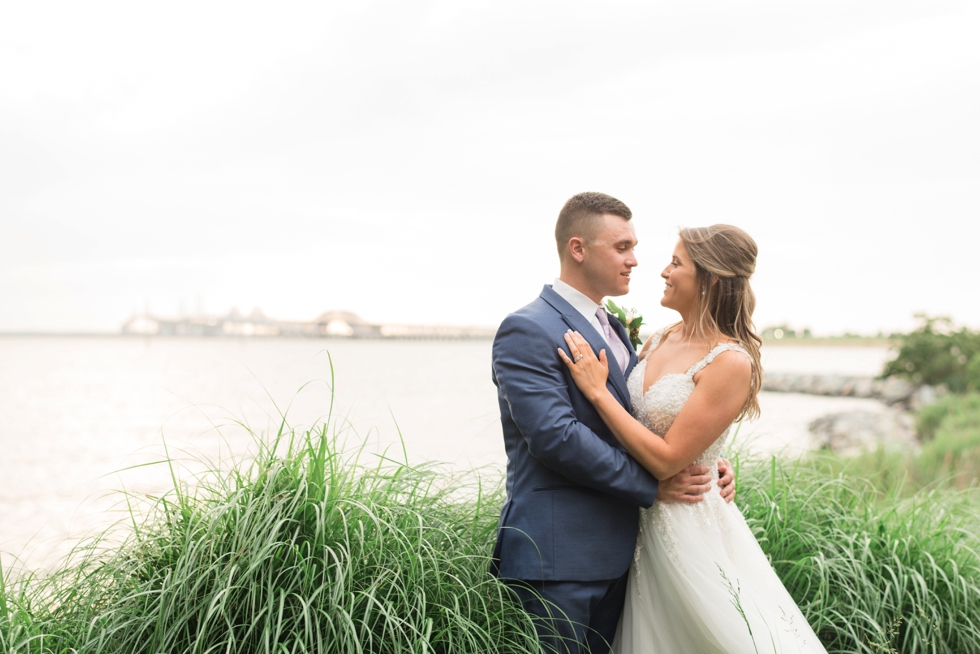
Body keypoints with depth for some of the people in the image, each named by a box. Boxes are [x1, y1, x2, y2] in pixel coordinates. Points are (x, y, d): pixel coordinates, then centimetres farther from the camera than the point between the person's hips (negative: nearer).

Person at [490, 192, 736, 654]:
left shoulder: (613, 329, 17)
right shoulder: (528, 331, -12)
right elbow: (555, 435, -22)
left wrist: (703, 465, 1)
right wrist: (652, 487, -16)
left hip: (613, 553, 9)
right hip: (558, 558, -8)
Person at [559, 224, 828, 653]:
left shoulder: (731, 363, -18)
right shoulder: (660, 341, 3)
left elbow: (665, 460, -21)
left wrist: (597, 391, -18)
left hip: (691, 531, -7)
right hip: (643, 523, 7)